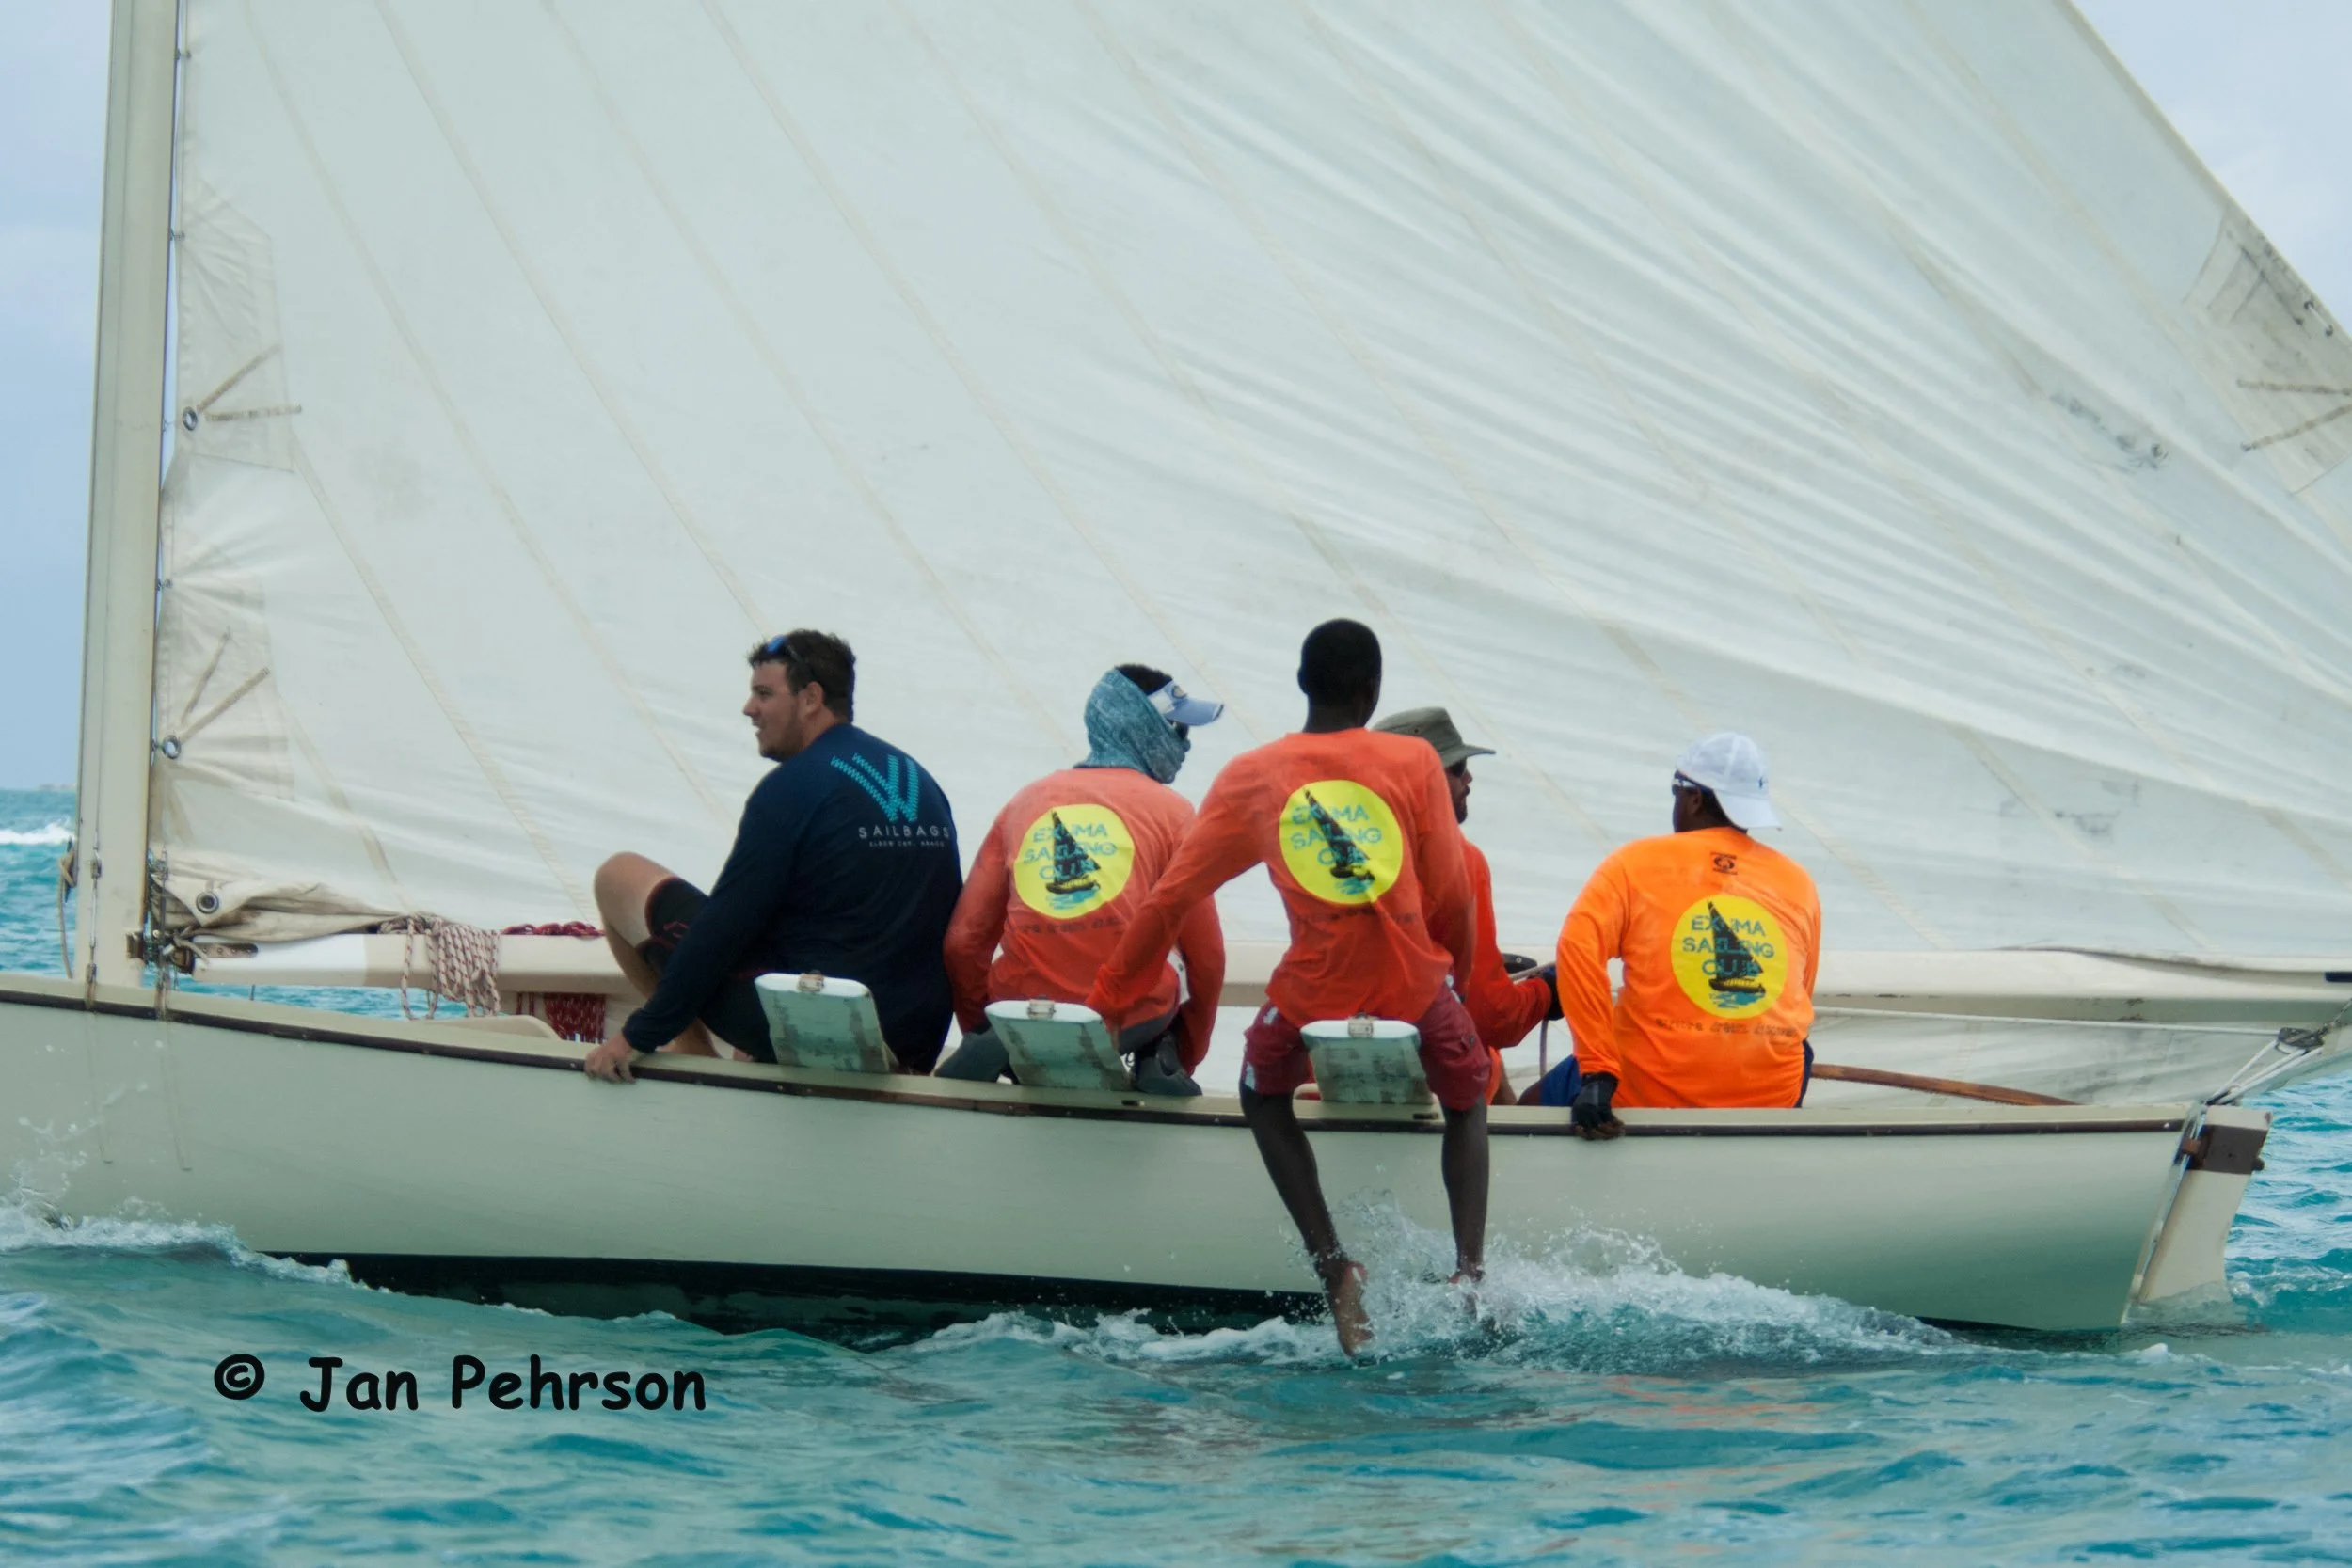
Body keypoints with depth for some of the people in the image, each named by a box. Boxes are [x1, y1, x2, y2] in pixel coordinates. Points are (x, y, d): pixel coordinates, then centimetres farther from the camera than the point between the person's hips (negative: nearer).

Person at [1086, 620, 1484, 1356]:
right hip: (1413, 991, 0)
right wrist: (1452, 968, 26)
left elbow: (1170, 897, 8)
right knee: (1468, 1099, 28)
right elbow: (1453, 896, 5)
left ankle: (1332, 1263, 10)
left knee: (1263, 1094, 29)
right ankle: (1469, 1265, 6)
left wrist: (1107, 999, 16)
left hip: (1311, 997, 0)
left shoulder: (1250, 777, 6)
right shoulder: (1413, 762, 2)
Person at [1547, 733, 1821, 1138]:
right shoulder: (1798, 882, 7)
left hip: (1649, 1096, -3)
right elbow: (1800, 999, 15)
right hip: (1773, 1098, 3)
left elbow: (1578, 947, -15)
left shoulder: (1636, 864, -1)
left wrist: (1598, 1073, -19)